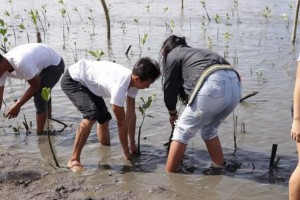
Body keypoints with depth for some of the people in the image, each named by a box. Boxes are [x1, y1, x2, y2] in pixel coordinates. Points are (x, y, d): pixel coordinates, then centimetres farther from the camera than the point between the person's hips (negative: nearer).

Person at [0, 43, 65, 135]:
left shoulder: (21, 63, -42)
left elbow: (35, 86, -27)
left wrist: (17, 105, -23)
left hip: (55, 64, -9)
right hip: (42, 64, 9)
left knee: (39, 97, -19)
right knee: (42, 94, 26)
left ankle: (39, 134, -8)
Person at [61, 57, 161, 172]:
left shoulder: (132, 79, -12)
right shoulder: (119, 85, -37)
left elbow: (131, 113, -3)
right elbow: (121, 122, -28)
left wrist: (132, 144, 2)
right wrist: (127, 153, -16)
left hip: (87, 83, 9)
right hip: (72, 80, -9)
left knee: (104, 118, 15)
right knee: (92, 115, -30)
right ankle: (74, 160, -21)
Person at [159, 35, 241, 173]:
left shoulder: (172, 56, 19)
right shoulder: (196, 53, 39)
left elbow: (169, 88, 18)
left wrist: (172, 113, 34)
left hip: (213, 85, -7)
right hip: (234, 84, 7)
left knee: (182, 131, 7)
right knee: (209, 129, 28)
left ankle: (168, 175, 9)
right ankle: (219, 168, 31)